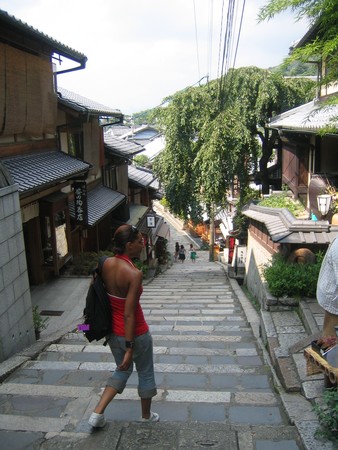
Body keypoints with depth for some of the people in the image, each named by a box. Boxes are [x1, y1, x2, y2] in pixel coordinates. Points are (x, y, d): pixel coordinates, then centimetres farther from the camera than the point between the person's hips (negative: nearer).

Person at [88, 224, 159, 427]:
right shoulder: (134, 274, -27)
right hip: (135, 334, -6)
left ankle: (98, 412, 22)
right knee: (146, 373, 20)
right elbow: (129, 314, -26)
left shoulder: (107, 263, -6)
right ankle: (146, 415, 40)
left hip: (113, 331, 7)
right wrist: (129, 349, -20)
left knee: (123, 370, 28)